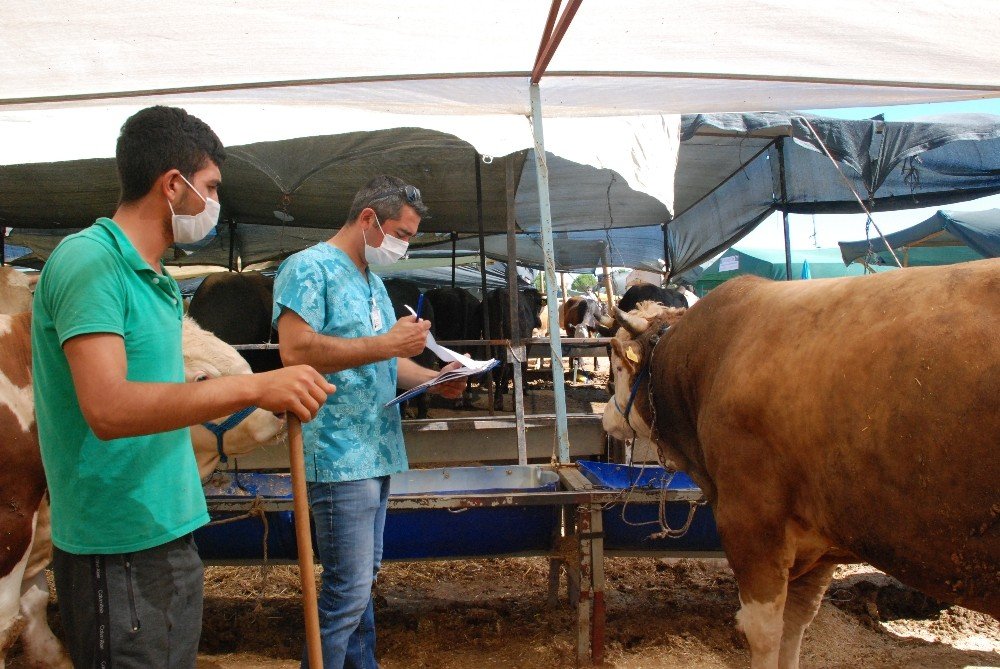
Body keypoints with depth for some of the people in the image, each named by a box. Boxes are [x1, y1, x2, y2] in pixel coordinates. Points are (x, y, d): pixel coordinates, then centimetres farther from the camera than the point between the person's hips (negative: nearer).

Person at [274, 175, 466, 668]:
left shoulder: (372, 281, 19)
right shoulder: (310, 268, -9)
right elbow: (296, 350, -23)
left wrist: (433, 379, 7)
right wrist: (388, 344, -21)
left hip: (375, 452, 9)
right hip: (338, 455, -9)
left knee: (363, 578, 18)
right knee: (348, 590, -6)